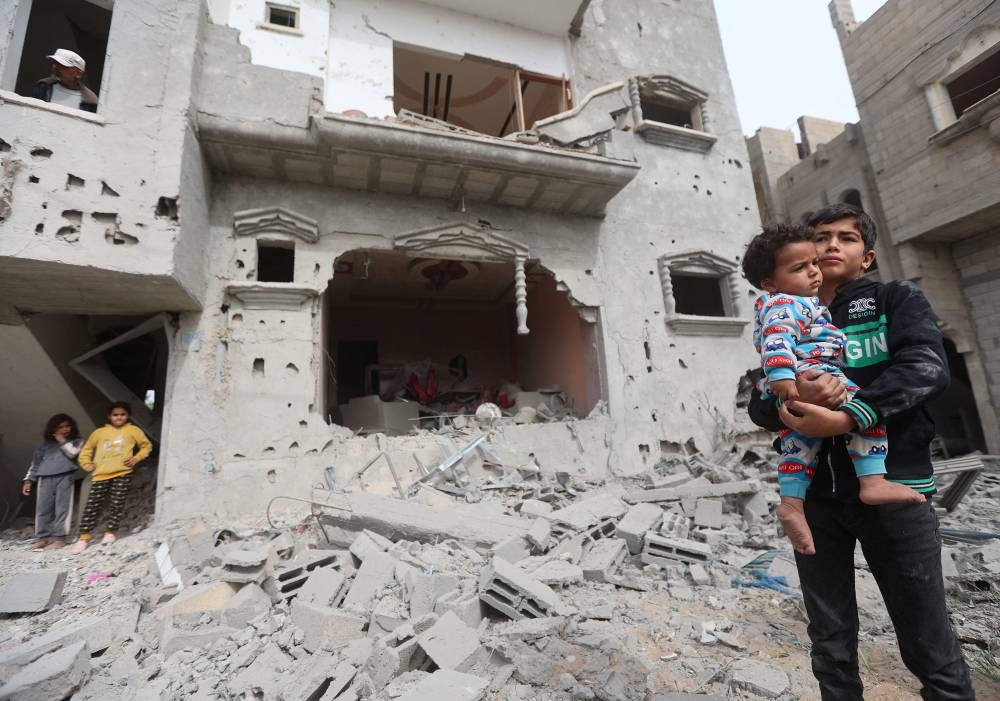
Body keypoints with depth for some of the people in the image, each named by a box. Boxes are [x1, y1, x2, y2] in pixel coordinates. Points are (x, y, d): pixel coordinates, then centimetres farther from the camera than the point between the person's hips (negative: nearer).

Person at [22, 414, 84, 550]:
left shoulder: (77, 441, 14)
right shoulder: (46, 443, 21)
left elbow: (72, 453, -5)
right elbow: (35, 461, 21)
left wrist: (62, 440, 4)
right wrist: (29, 480, 14)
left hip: (65, 476, -3)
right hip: (45, 478, 3)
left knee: (62, 507, -6)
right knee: (43, 508, 1)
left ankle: (59, 538, -5)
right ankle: (41, 538, 9)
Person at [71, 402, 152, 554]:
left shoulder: (133, 430, 7)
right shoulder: (99, 432, 13)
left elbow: (147, 445, 12)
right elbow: (87, 449, 25)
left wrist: (136, 458, -1)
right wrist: (87, 464, 11)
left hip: (122, 474, -2)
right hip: (101, 474, 2)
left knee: (117, 504, -1)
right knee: (92, 505, 1)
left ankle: (110, 533, 10)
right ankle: (84, 537, 8)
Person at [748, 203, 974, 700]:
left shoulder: (897, 299, 7)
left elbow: (927, 367, -12)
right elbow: (759, 405, 3)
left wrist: (845, 417, -25)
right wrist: (790, 401, -20)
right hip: (815, 494, 3)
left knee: (929, 648, 7)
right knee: (830, 645, 13)